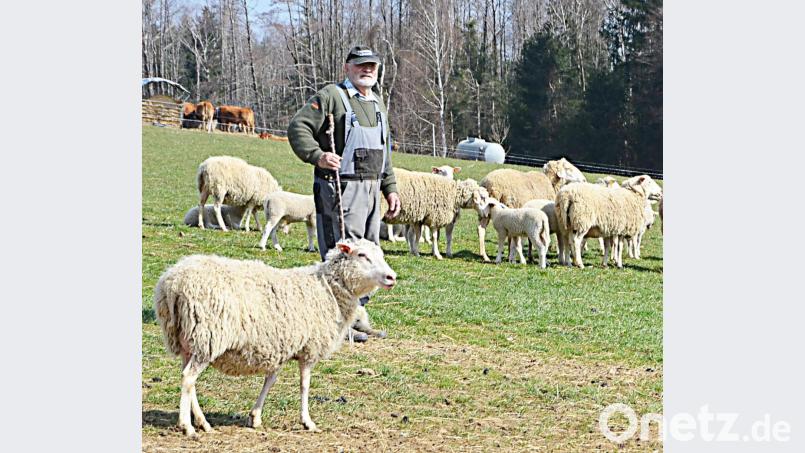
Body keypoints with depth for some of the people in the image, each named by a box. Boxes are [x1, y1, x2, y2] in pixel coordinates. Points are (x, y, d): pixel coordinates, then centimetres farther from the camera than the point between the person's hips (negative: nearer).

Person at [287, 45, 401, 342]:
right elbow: (298, 127, -13)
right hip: (341, 187, -9)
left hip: (370, 189, 9)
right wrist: (318, 156, -27)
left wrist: (390, 189, 22)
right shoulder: (331, 97, -5)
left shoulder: (378, 105, 21)